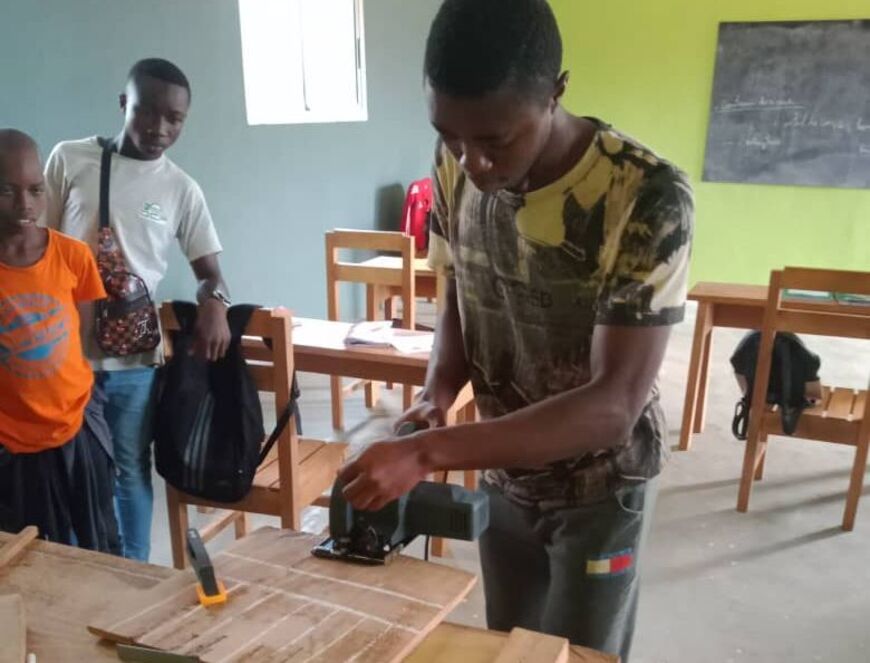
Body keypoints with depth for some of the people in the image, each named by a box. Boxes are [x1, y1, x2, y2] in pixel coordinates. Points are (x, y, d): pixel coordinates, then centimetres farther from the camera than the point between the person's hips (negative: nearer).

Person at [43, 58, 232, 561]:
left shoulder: (182, 188, 0)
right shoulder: (69, 160, -1)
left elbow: (209, 269, 3)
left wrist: (215, 302, -20)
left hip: (135, 357, 0)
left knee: (130, 471, 12)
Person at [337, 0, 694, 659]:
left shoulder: (650, 197, -29)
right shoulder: (455, 166, -12)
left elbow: (615, 405, -32)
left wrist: (428, 451, -39)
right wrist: (437, 395, -19)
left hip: (600, 486, -5)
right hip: (503, 470, 5)